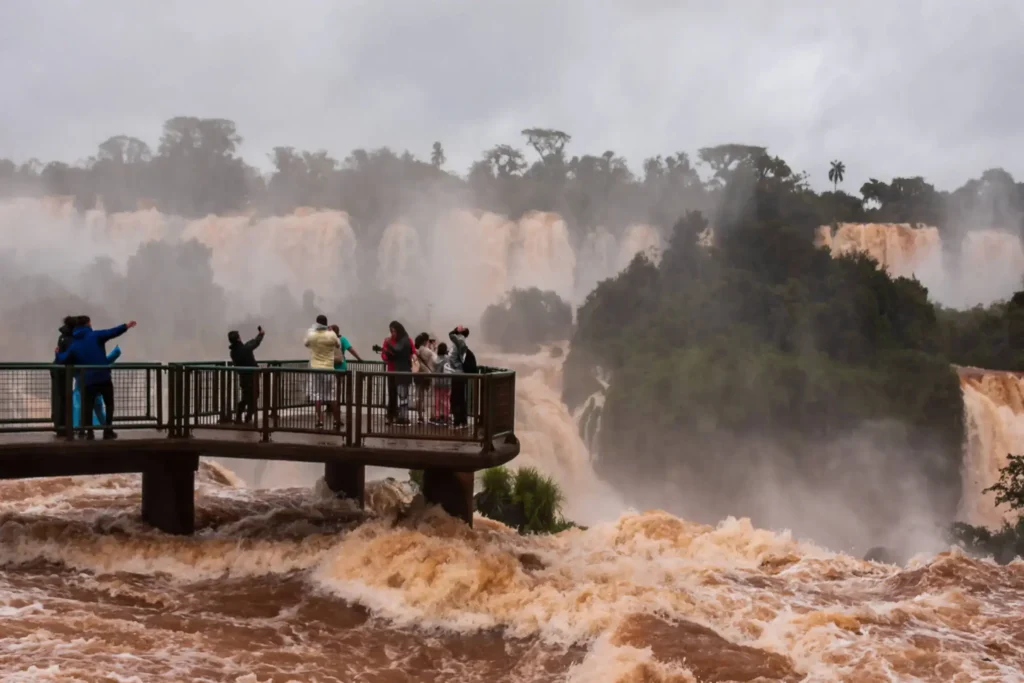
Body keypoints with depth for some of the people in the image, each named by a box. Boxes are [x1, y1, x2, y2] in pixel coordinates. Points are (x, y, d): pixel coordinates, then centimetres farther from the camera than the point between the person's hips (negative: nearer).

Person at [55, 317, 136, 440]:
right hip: (103, 377, -3)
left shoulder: (74, 345, 9)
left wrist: (58, 353, 32)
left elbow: (63, 360, 11)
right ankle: (108, 430, 5)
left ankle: (89, 432, 5)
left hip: (87, 380, 3)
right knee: (109, 404, 10)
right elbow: (112, 332, -14)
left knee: (87, 406, 12)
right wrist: (126, 326, -9)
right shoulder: (95, 335, -2)